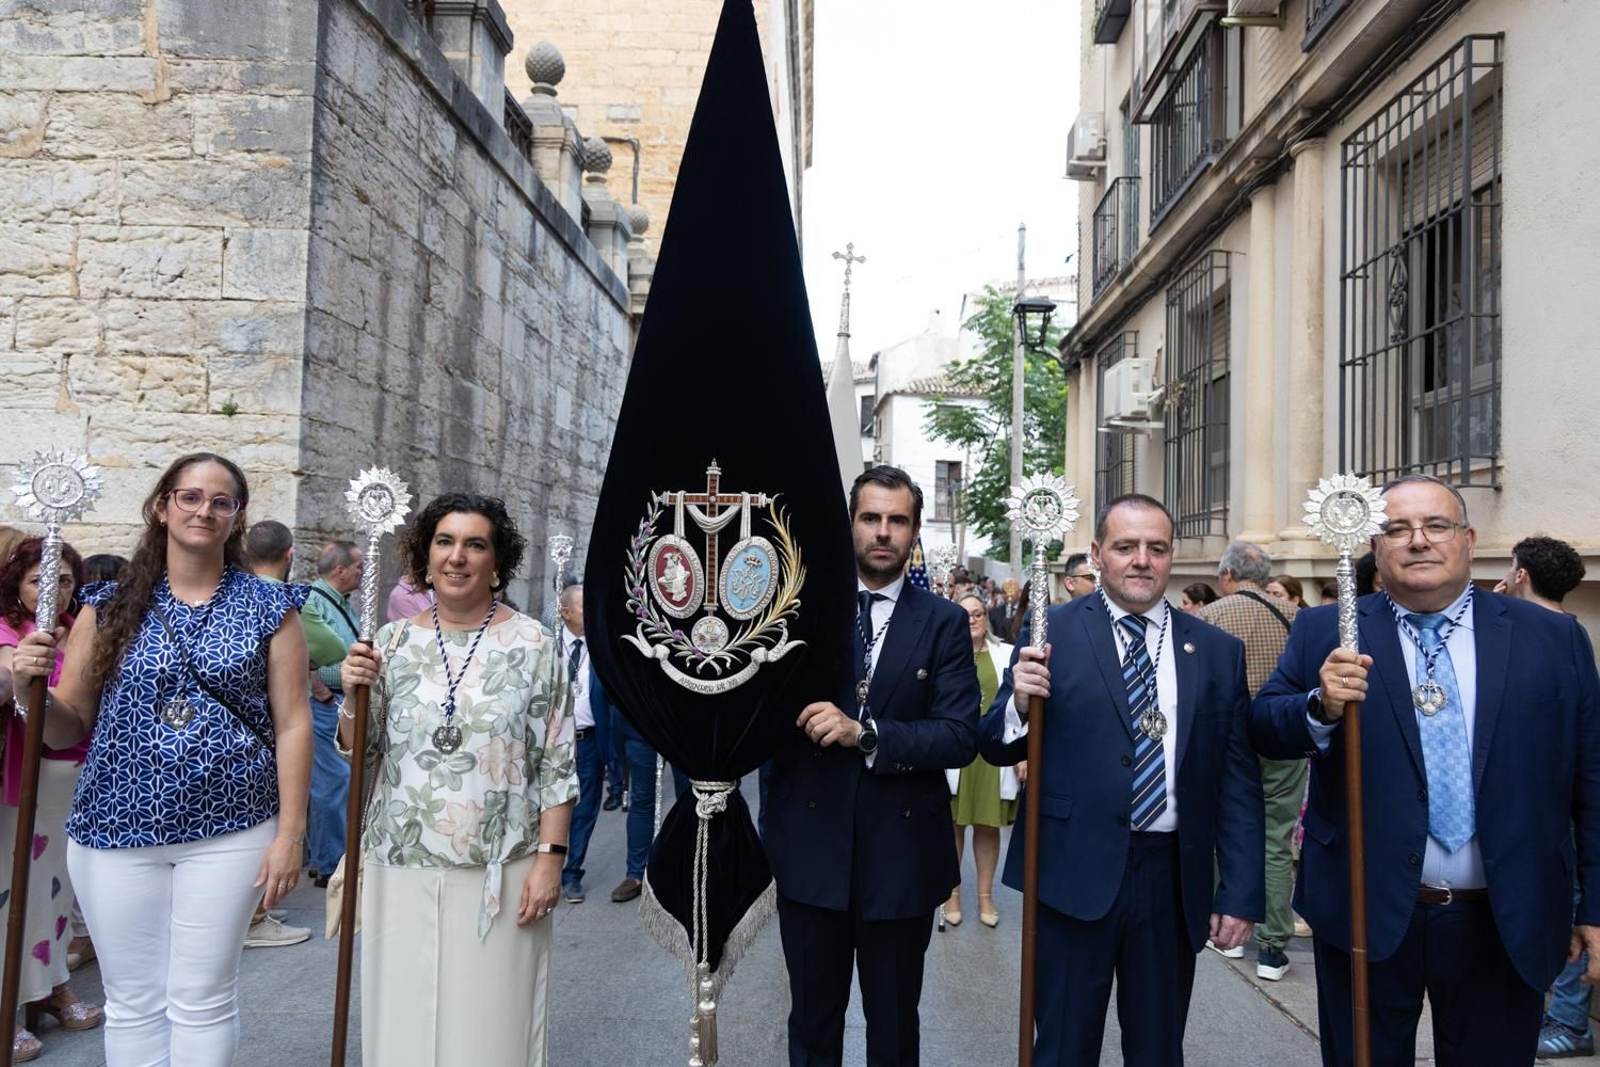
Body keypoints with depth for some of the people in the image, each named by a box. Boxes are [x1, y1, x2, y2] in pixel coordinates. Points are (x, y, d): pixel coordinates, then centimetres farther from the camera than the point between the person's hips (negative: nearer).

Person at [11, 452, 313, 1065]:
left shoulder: (270, 608, 0)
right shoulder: (109, 607, 5)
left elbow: (291, 723, -2)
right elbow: (68, 728, 7)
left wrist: (290, 833, -6)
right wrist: (32, 686, -15)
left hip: (229, 832, -1)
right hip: (117, 830, 2)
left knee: (204, 1001, 6)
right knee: (133, 1002, 11)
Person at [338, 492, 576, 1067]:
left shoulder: (532, 643, -3)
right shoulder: (393, 642, 5)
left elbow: (556, 763, -3)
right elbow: (358, 753, 10)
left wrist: (549, 857, -9)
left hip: (500, 874, -2)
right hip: (401, 870, 3)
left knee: (488, 1020, 5)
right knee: (404, 1014, 11)